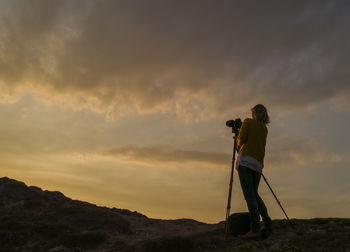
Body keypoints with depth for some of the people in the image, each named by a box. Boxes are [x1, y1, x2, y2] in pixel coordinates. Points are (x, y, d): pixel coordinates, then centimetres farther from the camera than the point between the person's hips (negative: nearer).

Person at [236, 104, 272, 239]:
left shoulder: (248, 122, 6)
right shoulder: (264, 129, 21)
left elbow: (241, 137, -6)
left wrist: (238, 145, 15)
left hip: (246, 160, -7)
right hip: (258, 164, 7)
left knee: (249, 196, -11)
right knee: (254, 194, 18)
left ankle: (255, 229, -17)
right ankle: (267, 224, 15)